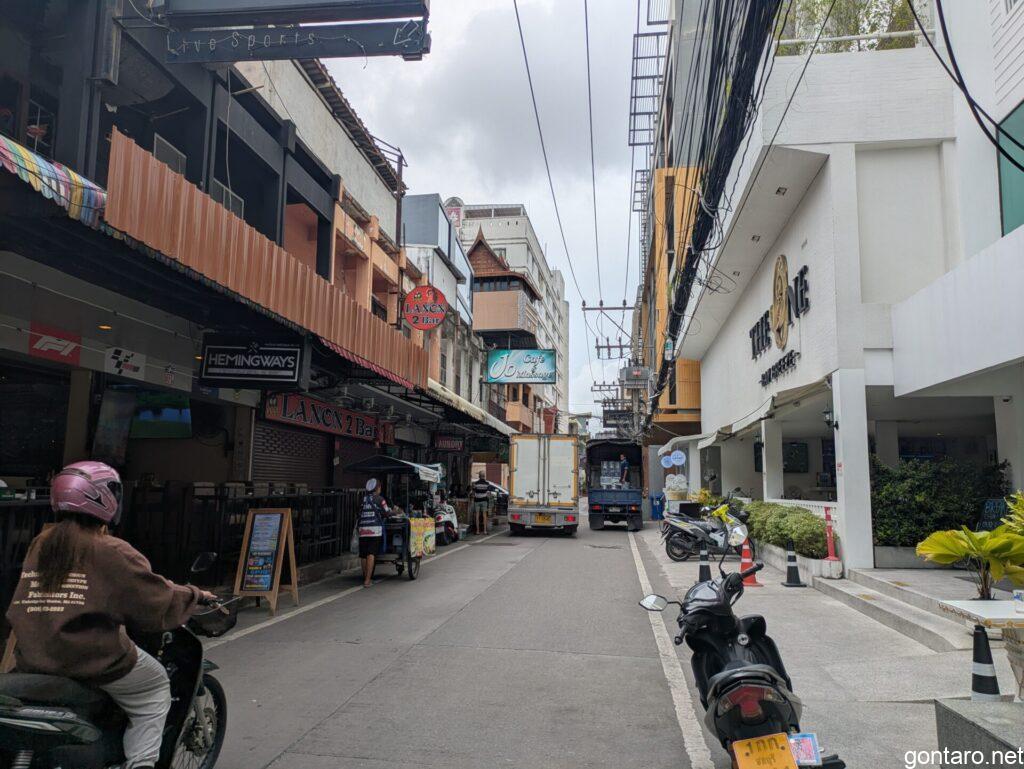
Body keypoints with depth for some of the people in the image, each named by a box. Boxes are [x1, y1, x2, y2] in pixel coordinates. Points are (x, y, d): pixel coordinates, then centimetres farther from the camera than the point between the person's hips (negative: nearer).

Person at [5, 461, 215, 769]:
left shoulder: (39, 544, 7)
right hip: (94, 663, -7)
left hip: (32, 662, 7)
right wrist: (195, 595, 7)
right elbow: (160, 605, -11)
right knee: (156, 686, 13)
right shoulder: (112, 552, -13)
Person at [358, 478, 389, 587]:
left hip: (362, 529, 4)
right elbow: (386, 513, 6)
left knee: (364, 555, 10)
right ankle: (367, 580, -12)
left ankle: (366, 578, 19)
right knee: (371, 554, -6)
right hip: (375, 529, -4)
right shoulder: (379, 499, 0)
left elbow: (358, 514, 13)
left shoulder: (362, 499, 12)